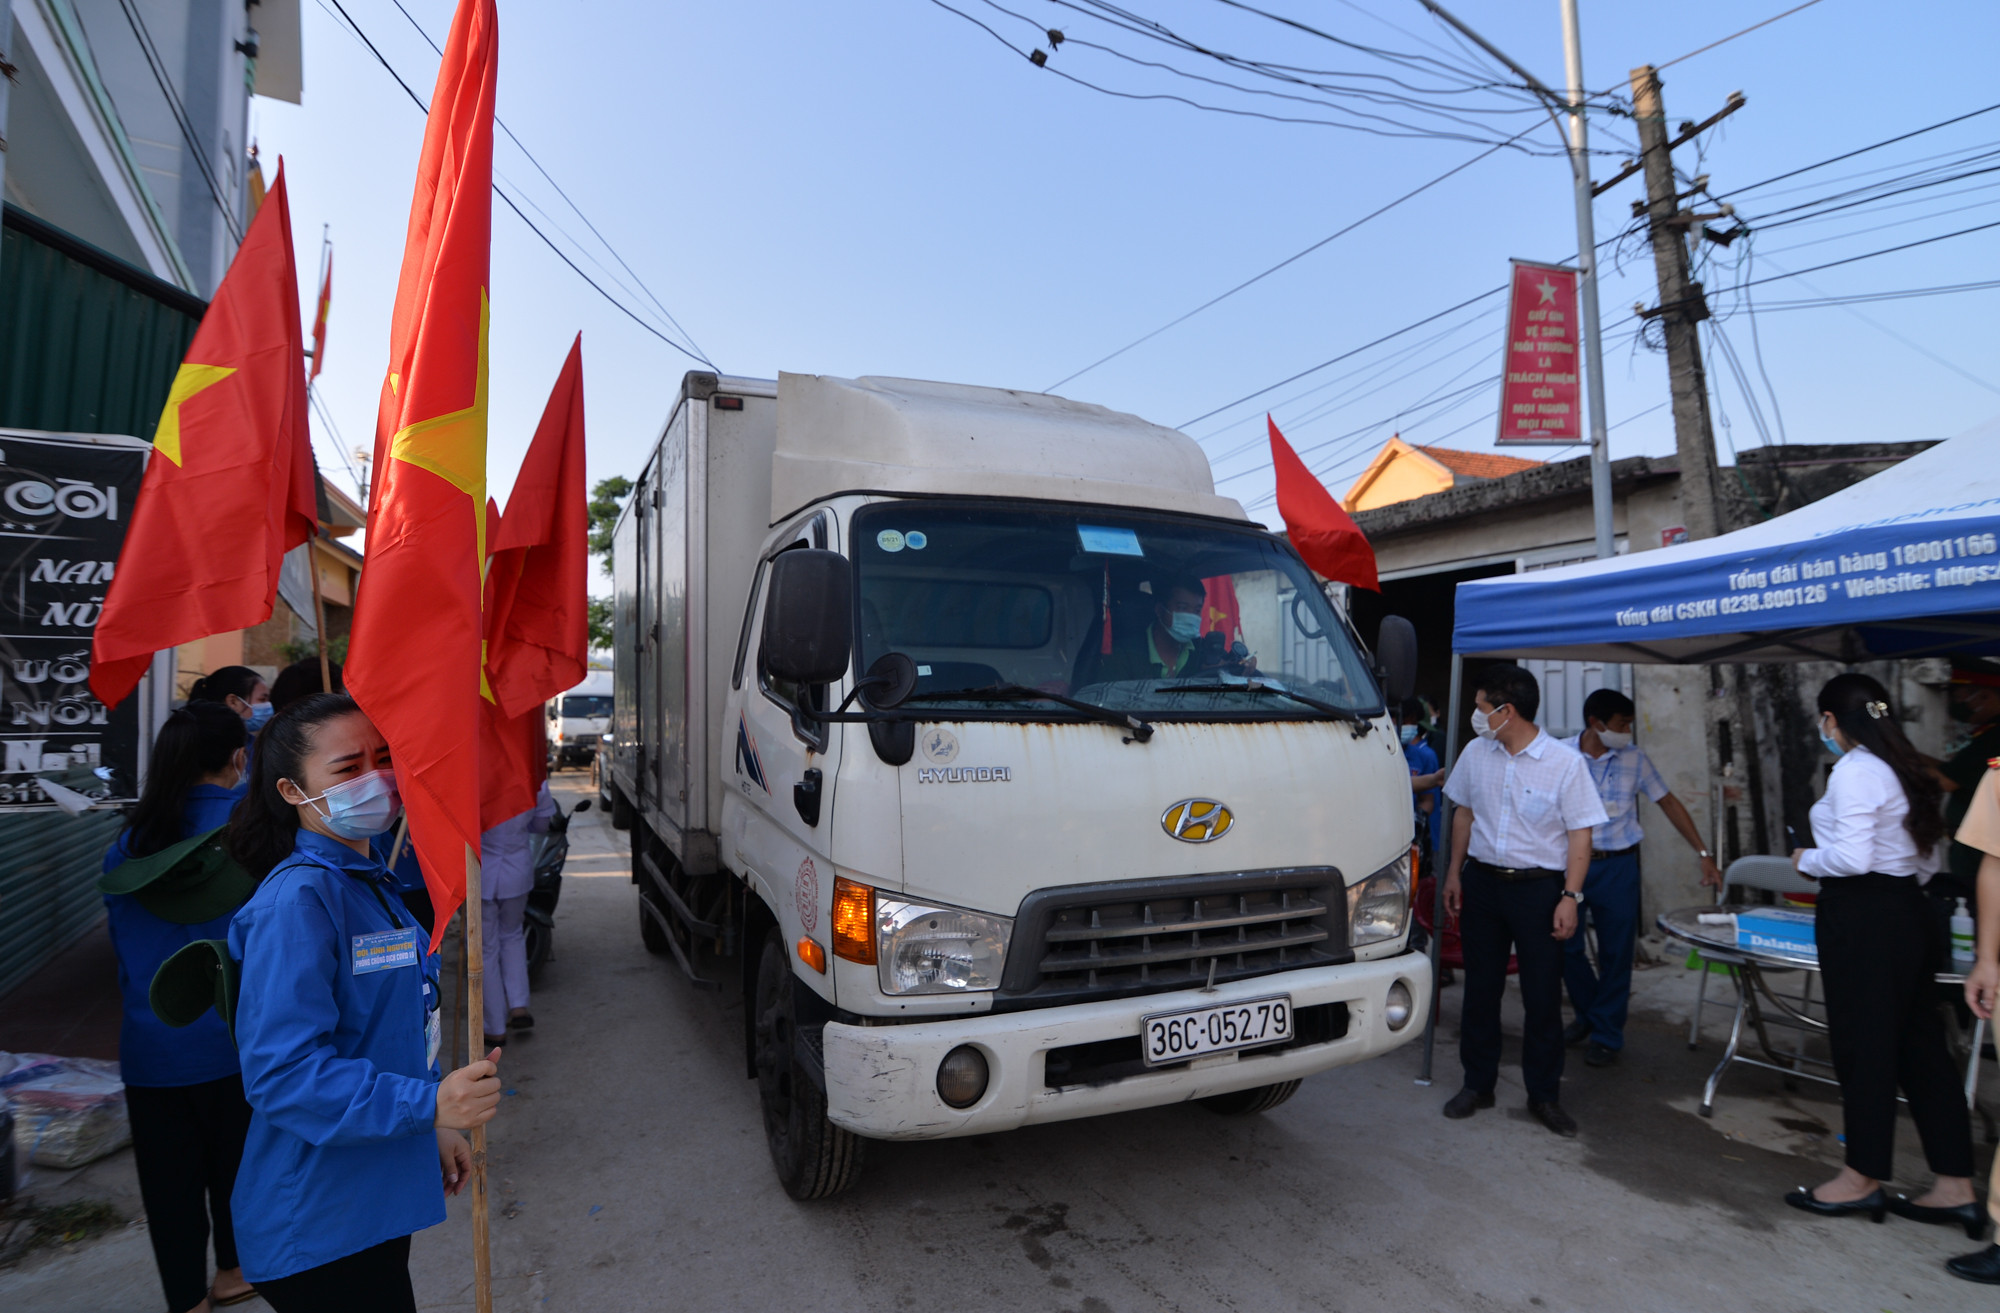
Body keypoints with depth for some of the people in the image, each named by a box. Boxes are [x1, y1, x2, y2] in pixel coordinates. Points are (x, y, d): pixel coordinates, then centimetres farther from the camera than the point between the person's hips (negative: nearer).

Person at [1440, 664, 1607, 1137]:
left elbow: (1580, 835, -8)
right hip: (1482, 881, 4)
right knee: (1480, 988, 11)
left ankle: (1544, 1095, 20)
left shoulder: (1564, 762, -11)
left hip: (1539, 887, -4)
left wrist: (1570, 896, -14)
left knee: (1543, 996, 4)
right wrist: (1455, 873, 11)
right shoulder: (1476, 753, 2)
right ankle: (1478, 1084, 25)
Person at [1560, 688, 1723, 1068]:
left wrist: (1703, 853, 4)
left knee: (1616, 953, 5)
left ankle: (1606, 1035, 21)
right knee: (1565, 946, 6)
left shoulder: (1635, 758, 0)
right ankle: (1587, 1013, 32)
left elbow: (1668, 803, 6)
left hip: (1617, 866, 1)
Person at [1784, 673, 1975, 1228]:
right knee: (1919, 1043, 13)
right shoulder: (1902, 769, 12)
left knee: (1862, 1045, 2)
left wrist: (1807, 859, -4)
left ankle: (1862, 1180, 16)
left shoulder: (1854, 771, -16)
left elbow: (1851, 858, -22)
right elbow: (1928, 858, 17)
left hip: (1862, 917, -9)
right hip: (1908, 911, 9)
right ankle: (1954, 1186, 20)